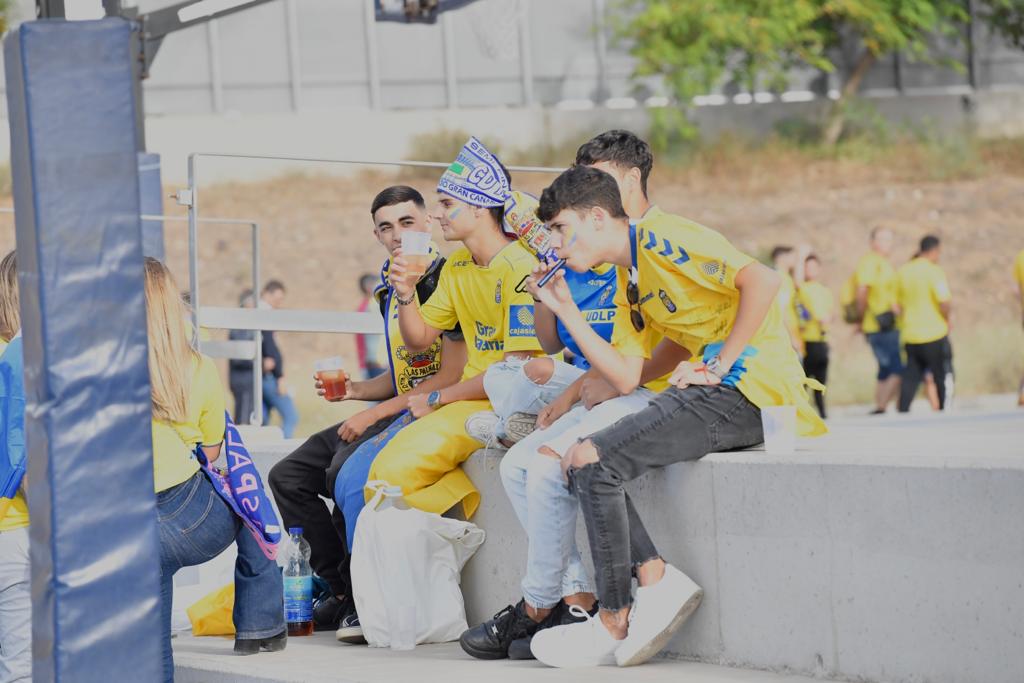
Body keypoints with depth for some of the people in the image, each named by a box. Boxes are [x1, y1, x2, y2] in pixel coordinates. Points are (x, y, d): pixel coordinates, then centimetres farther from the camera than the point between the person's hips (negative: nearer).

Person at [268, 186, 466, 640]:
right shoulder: (388, 290, 16)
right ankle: (340, 593, 0)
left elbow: (450, 376, -17)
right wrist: (356, 390, 6)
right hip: (396, 412, 10)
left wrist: (377, 413, -17)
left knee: (347, 467, -32)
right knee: (288, 476, 4)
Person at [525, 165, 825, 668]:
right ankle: (655, 579, -4)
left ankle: (614, 623, -7)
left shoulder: (661, 241, -9)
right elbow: (625, 378, 14)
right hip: (715, 396, 10)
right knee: (577, 457, 6)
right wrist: (564, 308, 12)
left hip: (752, 383, -10)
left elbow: (762, 280, -20)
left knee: (592, 461, -15)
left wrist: (719, 366, -17)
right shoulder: (628, 285, 21)